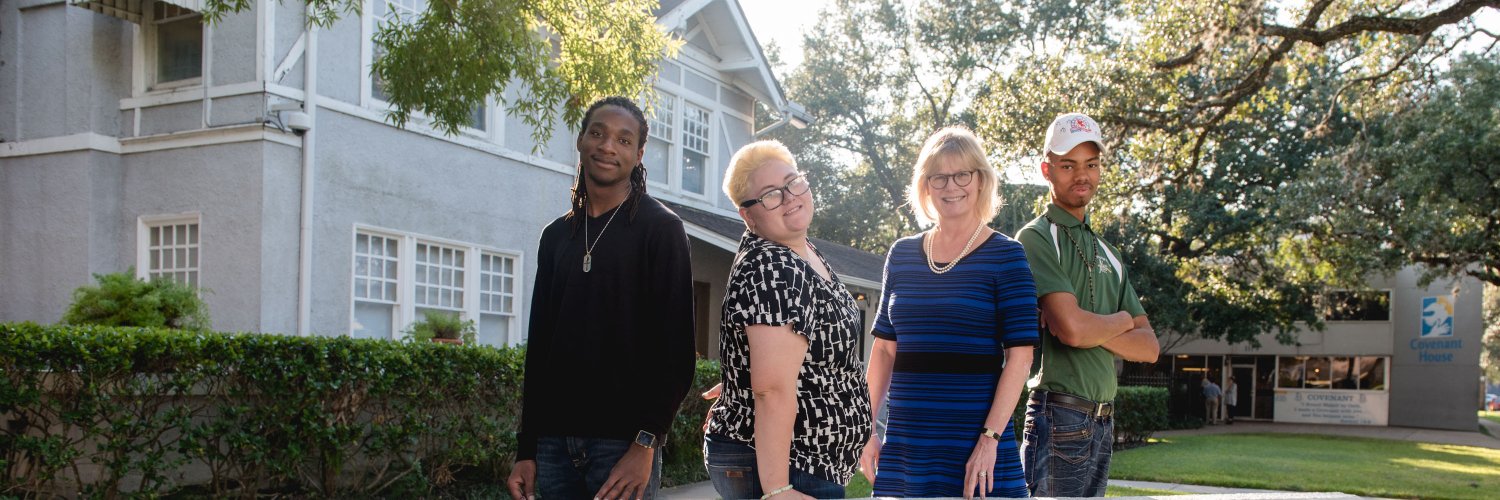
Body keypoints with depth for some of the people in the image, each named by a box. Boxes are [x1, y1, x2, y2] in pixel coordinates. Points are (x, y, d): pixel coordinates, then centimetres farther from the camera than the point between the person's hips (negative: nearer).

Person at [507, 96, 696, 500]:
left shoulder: (660, 228, -3)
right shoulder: (556, 236, 14)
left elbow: (675, 346, -9)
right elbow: (539, 344, 15)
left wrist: (646, 443, -17)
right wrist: (527, 450, 11)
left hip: (623, 440, -5)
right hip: (554, 438, 5)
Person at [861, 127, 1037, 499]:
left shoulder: (1004, 255, -3)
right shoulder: (902, 255, 9)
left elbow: (1020, 354, -8)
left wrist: (990, 439, -15)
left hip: (977, 446, -4)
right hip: (903, 447, 4)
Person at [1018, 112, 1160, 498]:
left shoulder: (1107, 254, 18)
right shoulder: (1038, 238, -6)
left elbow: (1149, 347, 12)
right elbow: (1071, 328, -19)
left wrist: (1093, 329, -7)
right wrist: (1121, 320, 2)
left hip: (1103, 422, 8)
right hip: (1058, 418, -8)